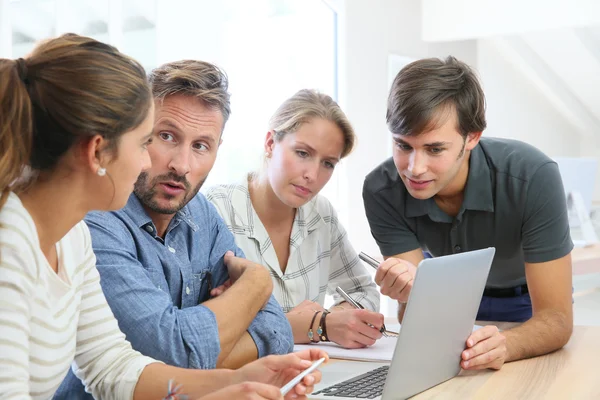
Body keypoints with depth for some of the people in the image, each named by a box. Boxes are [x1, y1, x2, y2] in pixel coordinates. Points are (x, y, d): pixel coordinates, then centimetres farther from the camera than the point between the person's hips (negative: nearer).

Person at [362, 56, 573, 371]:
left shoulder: (532, 177, -32)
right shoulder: (382, 191, -26)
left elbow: (556, 319, -30)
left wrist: (505, 345, -51)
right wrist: (410, 294, -49)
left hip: (527, 303, 1)